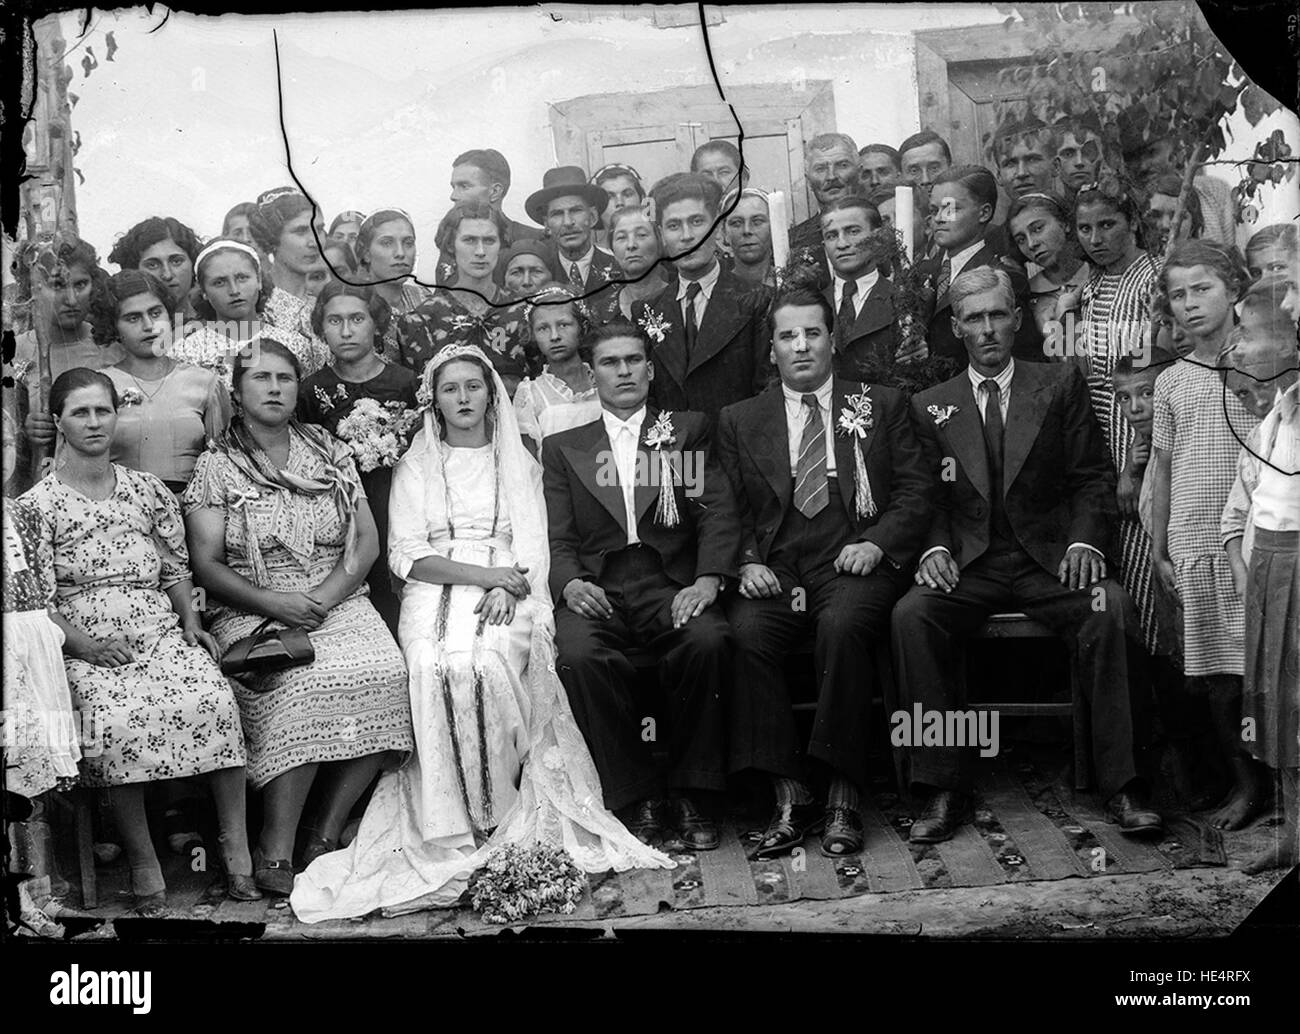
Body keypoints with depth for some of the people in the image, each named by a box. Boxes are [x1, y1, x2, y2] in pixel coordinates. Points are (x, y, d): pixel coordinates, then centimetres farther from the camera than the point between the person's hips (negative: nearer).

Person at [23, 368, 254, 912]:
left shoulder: (148, 491, 15)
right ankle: (142, 860, -17)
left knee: (214, 699, -27)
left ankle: (236, 843, -17)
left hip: (161, 630, 3)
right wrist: (85, 645, -13)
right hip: (85, 643, -2)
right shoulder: (38, 505, 5)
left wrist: (191, 623, 4)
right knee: (119, 721, -33)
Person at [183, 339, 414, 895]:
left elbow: (366, 543, 8)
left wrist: (321, 599, -9)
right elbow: (206, 564, -1)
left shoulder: (331, 453, 14)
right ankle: (275, 850, -24)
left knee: (385, 675, -27)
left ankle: (324, 835, -16)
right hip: (253, 613, -3)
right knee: (306, 684, -33)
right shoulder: (215, 467, 6)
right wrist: (272, 601, -16)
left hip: (338, 601, 3)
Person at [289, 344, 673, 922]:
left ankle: (502, 811, -24)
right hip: (435, 592, 0)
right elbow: (406, 555, 4)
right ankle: (452, 825, -27)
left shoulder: (520, 464, 19)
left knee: (490, 660, -33)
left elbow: (532, 548, 8)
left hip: (508, 594, 0)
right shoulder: (415, 468, 17)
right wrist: (479, 572, -10)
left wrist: (506, 590, -14)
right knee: (438, 664, -32)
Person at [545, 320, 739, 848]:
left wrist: (707, 580, -13)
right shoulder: (563, 448, 20)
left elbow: (718, 512, 5)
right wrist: (570, 583, -13)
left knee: (708, 640, -33)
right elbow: (558, 538, 10)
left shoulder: (689, 430, 18)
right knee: (579, 653, -33)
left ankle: (688, 793, -15)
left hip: (672, 585, 0)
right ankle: (636, 798, -16)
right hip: (597, 590, 0)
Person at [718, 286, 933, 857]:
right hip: (775, 571, 2)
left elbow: (914, 491, 8)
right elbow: (731, 511, 13)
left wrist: (878, 543, -9)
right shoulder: (739, 420, 19)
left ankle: (844, 797, -27)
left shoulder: (882, 406, 16)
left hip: (856, 564, -1)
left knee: (843, 625, -34)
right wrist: (748, 562, -6)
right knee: (747, 631, -30)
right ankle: (789, 796, -23)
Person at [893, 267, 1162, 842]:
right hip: (968, 563, 1)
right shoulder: (930, 406, 13)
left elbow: (1094, 479, 7)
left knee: (1110, 610, -31)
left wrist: (1085, 541, -10)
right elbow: (928, 498, 11)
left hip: (1050, 558, -1)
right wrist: (936, 549, -10)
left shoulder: (1060, 385, 10)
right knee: (911, 615, -29)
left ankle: (1121, 784, -19)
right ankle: (944, 788, -22)